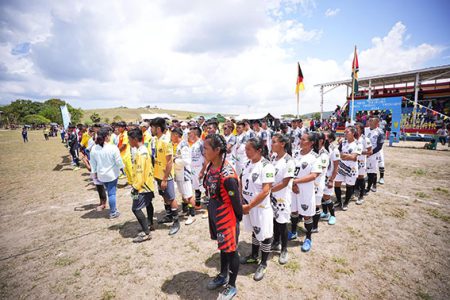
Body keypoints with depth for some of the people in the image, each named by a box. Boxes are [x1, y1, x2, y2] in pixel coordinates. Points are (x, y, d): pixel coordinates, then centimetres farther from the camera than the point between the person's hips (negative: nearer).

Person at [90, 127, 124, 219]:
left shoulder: (94, 149, -6)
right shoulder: (113, 148, -20)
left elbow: (93, 163, 3)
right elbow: (119, 161, -14)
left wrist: (94, 173, 15)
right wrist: (122, 167, 6)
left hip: (101, 175, 5)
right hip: (112, 174, -5)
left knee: (109, 191, 20)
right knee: (112, 193, 4)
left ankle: (113, 209, 32)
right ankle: (113, 212, 14)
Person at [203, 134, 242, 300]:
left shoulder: (227, 174, -30)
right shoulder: (211, 167, -5)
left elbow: (236, 200, -20)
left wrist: (238, 219, -7)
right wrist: (212, 210, 12)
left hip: (227, 217, -8)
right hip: (215, 214, 8)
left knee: (230, 250, 13)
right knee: (222, 246, 27)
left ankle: (232, 286, 36)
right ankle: (223, 275, 50)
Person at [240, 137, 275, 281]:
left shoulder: (266, 166, -21)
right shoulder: (248, 163, 1)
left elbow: (265, 192, -23)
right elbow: (242, 183, 8)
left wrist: (249, 206, -19)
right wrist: (241, 202, -3)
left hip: (261, 207, -6)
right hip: (248, 205, 7)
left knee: (264, 234, 10)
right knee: (254, 231, 23)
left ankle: (263, 264, 30)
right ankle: (254, 256, 44)